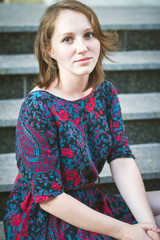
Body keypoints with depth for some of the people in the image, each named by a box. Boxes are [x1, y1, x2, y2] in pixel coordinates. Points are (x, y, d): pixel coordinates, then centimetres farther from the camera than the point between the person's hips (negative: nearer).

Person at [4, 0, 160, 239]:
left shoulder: (105, 92, -2)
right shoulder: (38, 107, -21)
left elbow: (122, 161, -8)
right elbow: (48, 196, -21)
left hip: (89, 205, 6)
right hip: (40, 219, -6)